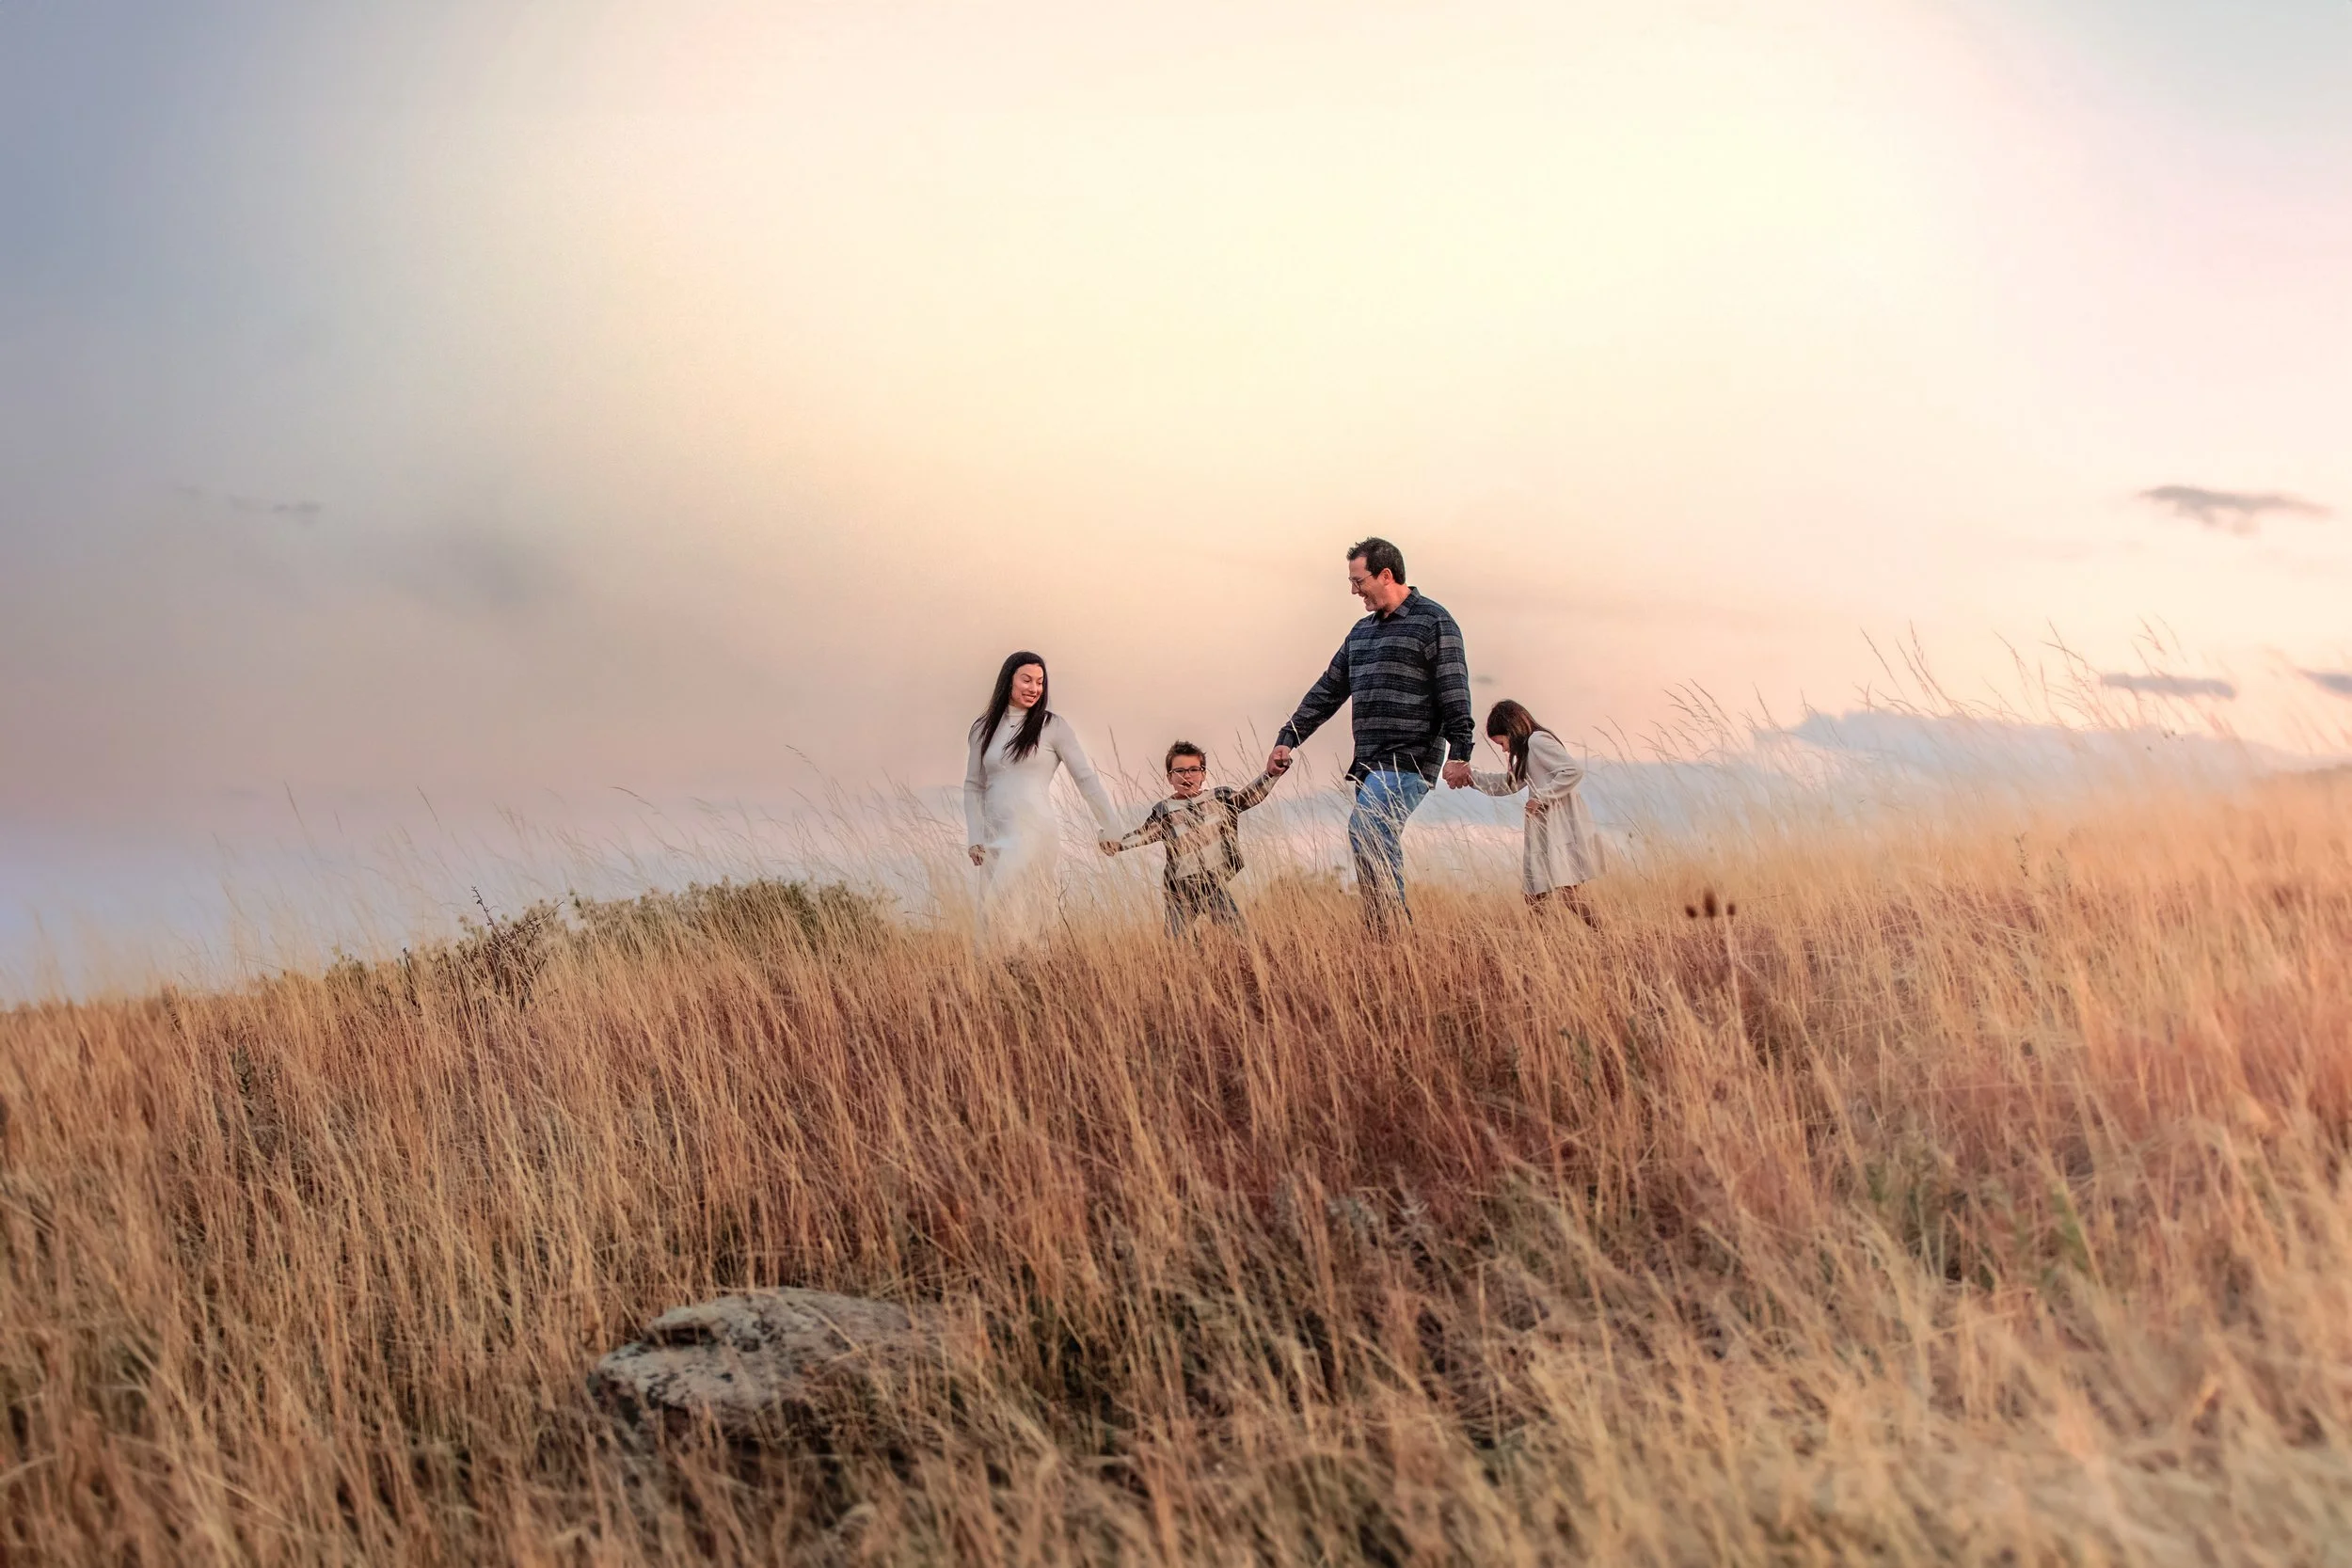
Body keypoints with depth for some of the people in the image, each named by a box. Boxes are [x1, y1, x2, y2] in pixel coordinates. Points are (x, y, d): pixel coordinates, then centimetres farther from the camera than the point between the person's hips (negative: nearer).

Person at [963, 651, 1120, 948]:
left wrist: (1108, 827, 0)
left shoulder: (1053, 726, 2)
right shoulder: (984, 728, 13)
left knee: (1001, 911, -18)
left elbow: (1086, 778, 3)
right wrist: (975, 838, 6)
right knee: (993, 916, 2)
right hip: (995, 836, 4)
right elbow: (973, 786, 15)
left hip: (1035, 832, -4)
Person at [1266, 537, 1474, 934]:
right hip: (1371, 764, 8)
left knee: (1365, 828, -24)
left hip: (1410, 760, -8)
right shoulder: (1362, 631, 20)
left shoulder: (1434, 622, -3)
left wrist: (1459, 754, -19)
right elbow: (1327, 690, 24)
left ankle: (1391, 927, -21)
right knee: (1379, 847, 5)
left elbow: (1455, 694, -11)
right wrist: (1288, 739, 19)